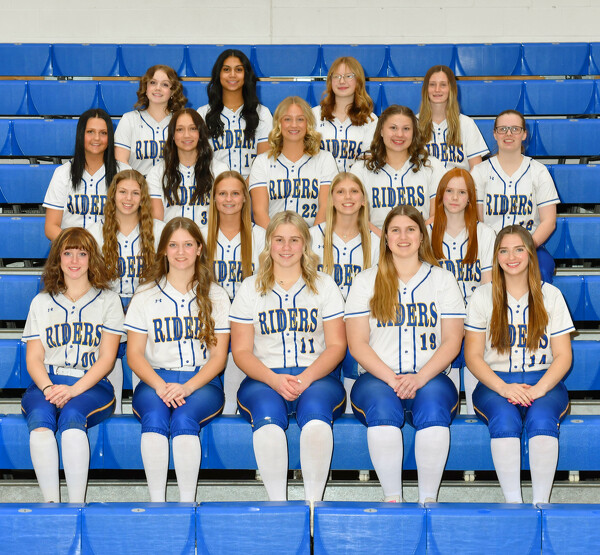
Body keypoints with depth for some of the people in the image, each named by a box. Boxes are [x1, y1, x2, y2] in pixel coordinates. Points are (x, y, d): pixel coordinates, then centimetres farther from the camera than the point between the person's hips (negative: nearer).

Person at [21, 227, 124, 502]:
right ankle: (51, 503, -34)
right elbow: (33, 358, 11)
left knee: (71, 415, -35)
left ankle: (77, 503, -36)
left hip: (92, 386, -2)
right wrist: (48, 388, -12)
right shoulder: (41, 302, 19)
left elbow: (106, 359, 3)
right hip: (46, 383, 2)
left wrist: (73, 390, -13)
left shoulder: (108, 301, 12)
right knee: (39, 417, -32)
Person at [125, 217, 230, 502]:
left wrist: (187, 387, -14)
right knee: (154, 418, -32)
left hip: (202, 381, -1)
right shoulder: (145, 295, 11)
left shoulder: (215, 296, 10)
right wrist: (160, 386, -13)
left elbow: (218, 356, 4)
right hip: (155, 380, 1)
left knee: (184, 419, -33)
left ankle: (187, 503, -30)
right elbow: (134, 354, 6)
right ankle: (156, 502, -31)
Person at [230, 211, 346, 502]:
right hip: (264, 378, 0)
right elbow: (241, 351, 6)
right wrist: (274, 380, -13)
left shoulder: (325, 286, 13)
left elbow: (336, 345, 6)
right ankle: (277, 502, -31)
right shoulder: (250, 289, 12)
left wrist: (306, 378, -13)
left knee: (315, 409, -35)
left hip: (317, 377, 0)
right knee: (267, 415, -34)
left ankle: (313, 500, -32)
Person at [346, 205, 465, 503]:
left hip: (430, 377, 0)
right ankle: (392, 498, -28)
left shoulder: (443, 280, 14)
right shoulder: (366, 281, 12)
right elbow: (357, 343, 4)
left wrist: (419, 378, -12)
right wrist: (392, 379, -12)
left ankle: (428, 499, -27)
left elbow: (452, 341, 5)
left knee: (433, 407, -34)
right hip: (377, 377, 0)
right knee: (382, 408, -34)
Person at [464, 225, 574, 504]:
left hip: (544, 382, 0)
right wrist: (504, 388, -15)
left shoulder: (550, 295, 9)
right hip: (495, 383, 0)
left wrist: (539, 389, -15)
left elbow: (563, 355, 4)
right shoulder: (483, 297, 8)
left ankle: (541, 502, -29)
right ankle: (513, 502, -31)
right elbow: (473, 356, 3)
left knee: (542, 418, -33)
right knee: (505, 419, -33)